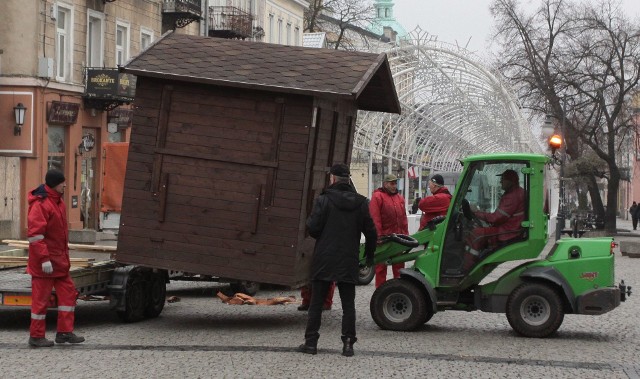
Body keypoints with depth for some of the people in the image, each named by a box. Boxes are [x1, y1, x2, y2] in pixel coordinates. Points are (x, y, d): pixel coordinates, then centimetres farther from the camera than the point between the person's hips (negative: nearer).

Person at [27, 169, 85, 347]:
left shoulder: (58, 202, 12)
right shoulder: (40, 204, -19)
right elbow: (34, 234, -23)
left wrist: (65, 253, 21)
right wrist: (44, 259, -25)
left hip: (60, 260, 9)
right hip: (45, 262, -9)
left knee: (68, 292, 10)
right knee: (41, 297, 0)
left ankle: (65, 332, 17)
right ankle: (36, 336, 10)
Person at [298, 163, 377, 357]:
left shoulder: (324, 200, -9)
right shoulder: (361, 203, 3)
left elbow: (313, 228, -13)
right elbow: (371, 232, 6)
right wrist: (369, 255, 19)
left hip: (324, 261, -3)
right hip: (349, 262, 3)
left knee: (316, 303, 5)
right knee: (348, 304, 8)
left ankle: (311, 342, 6)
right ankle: (348, 343, 4)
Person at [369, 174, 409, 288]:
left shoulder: (400, 198, 16)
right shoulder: (377, 197, -5)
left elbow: (404, 218, 18)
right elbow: (375, 218, -13)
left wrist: (405, 235, 11)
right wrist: (378, 236, -19)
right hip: (383, 238, -6)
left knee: (399, 266, 12)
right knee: (381, 266, 1)